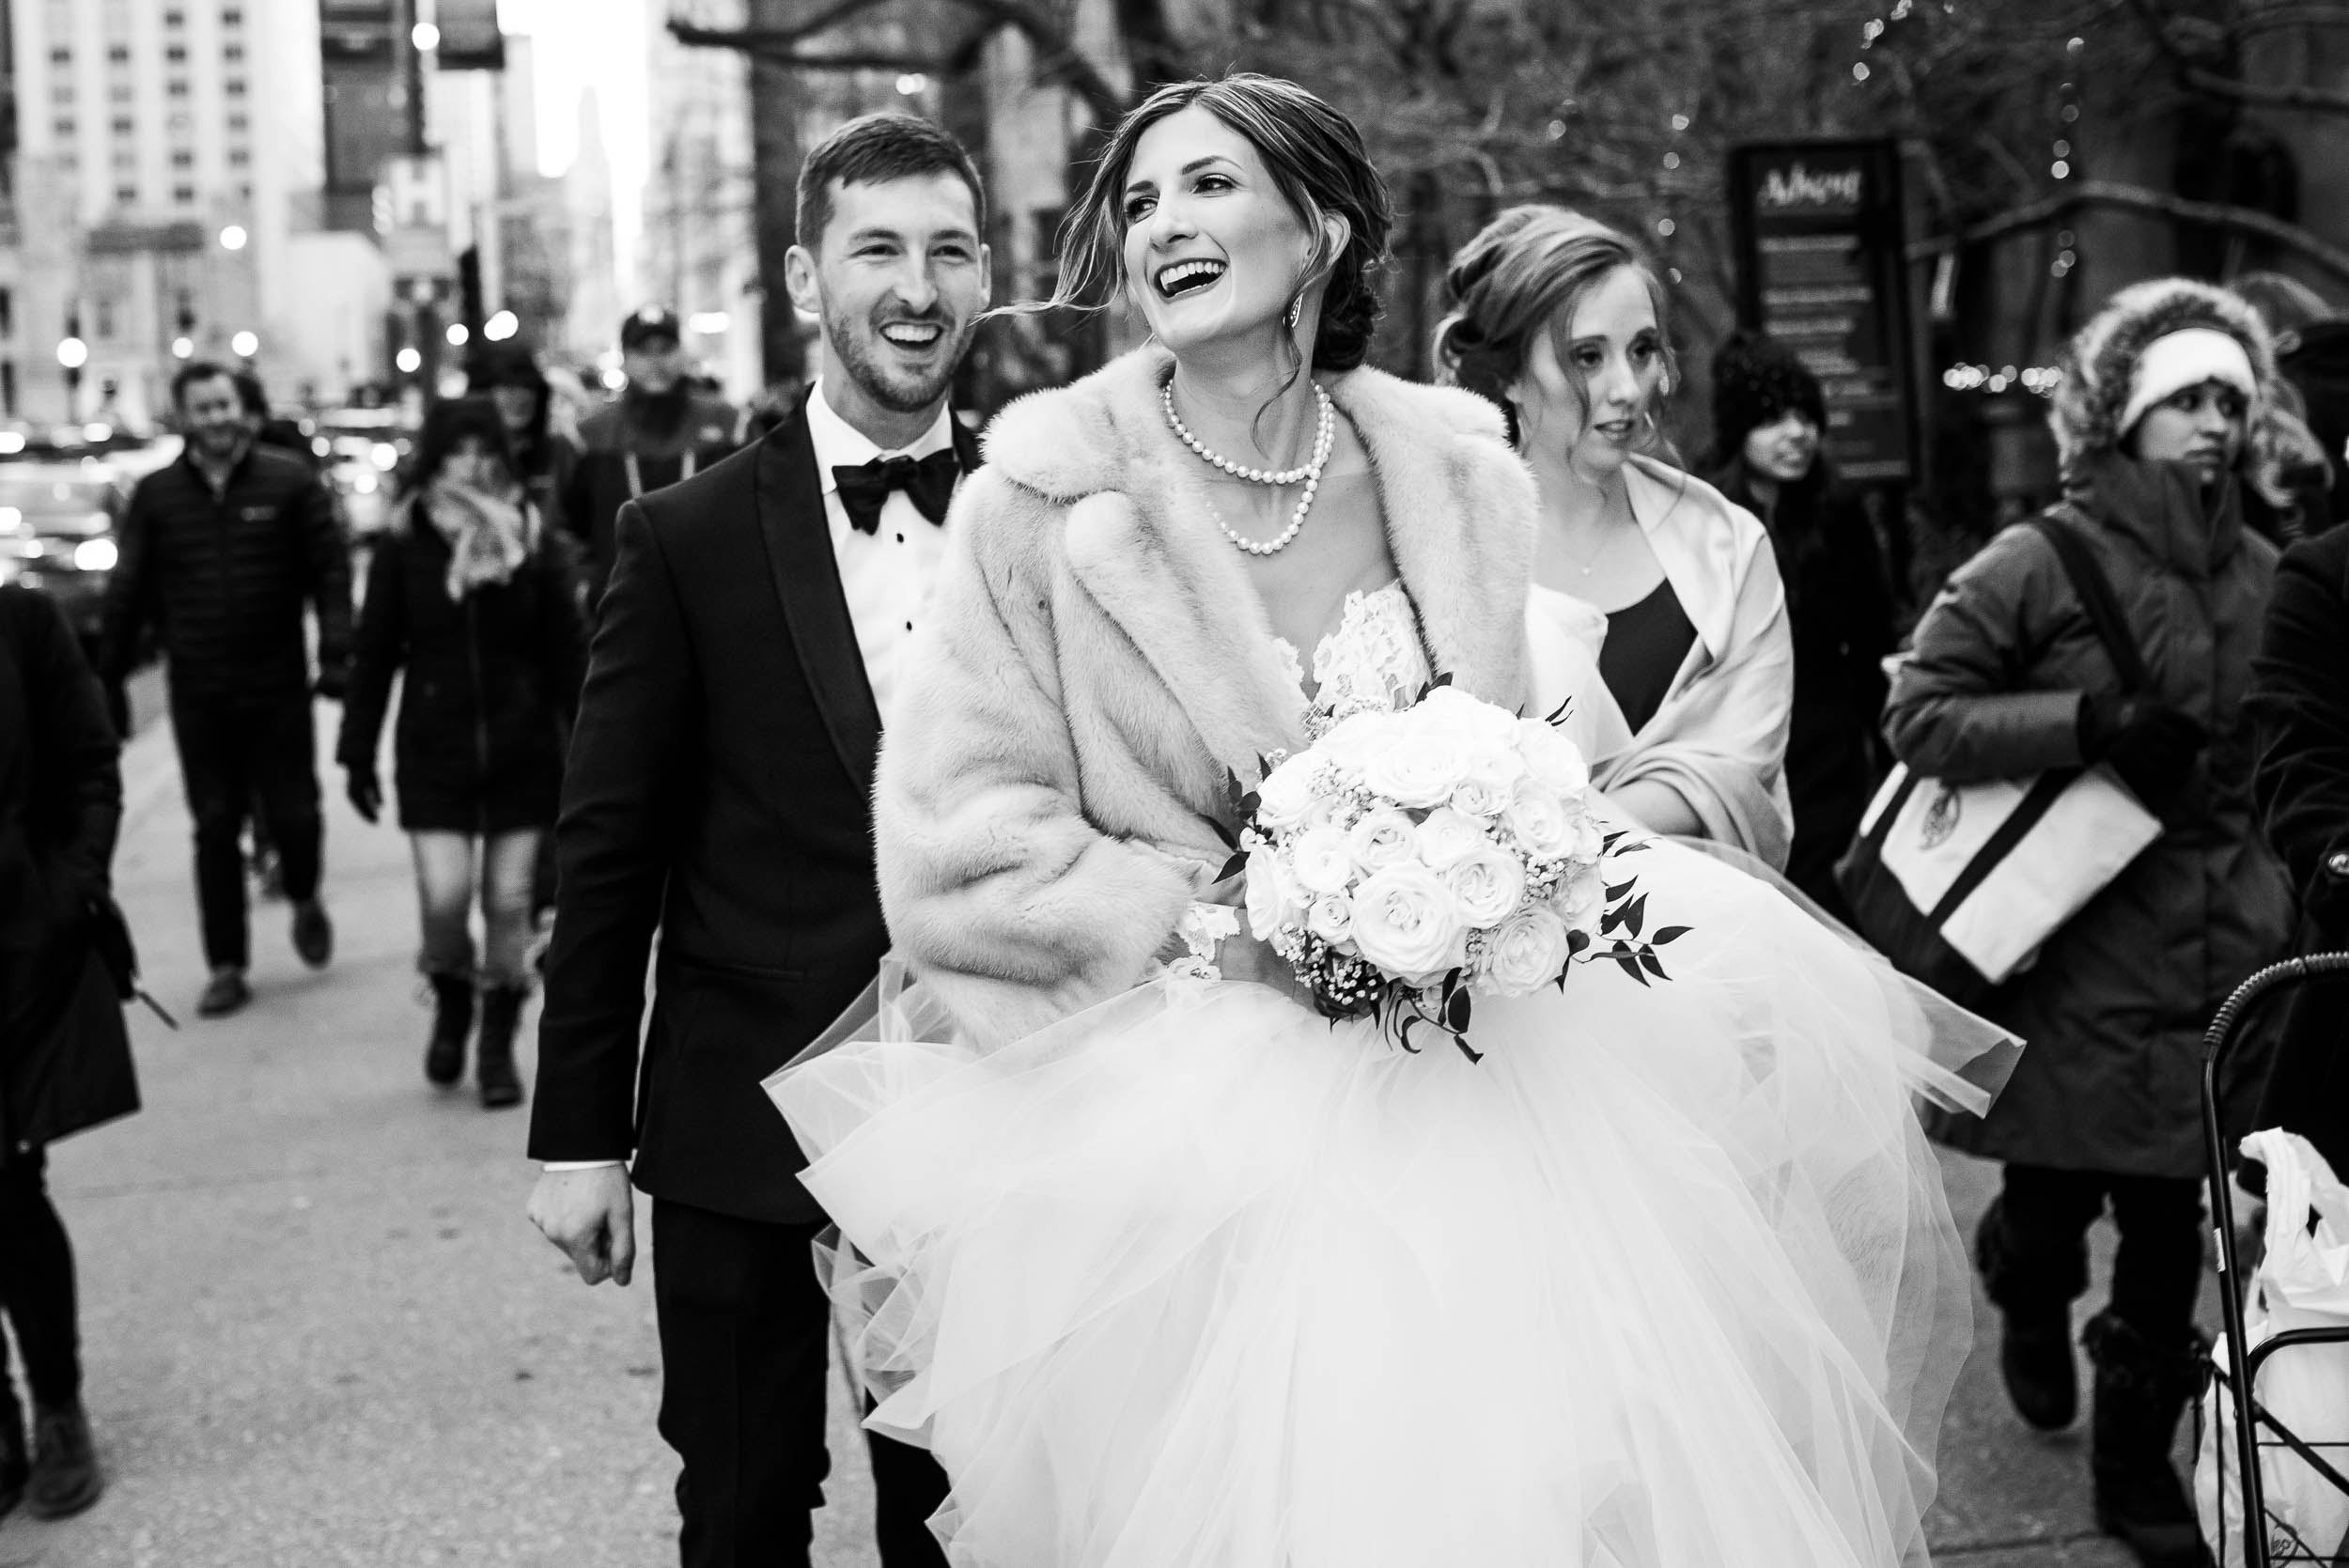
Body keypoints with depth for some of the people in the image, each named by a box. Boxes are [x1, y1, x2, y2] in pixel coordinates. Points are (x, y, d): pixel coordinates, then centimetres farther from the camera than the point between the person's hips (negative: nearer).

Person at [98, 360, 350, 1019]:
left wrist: (336, 655, -14)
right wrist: (108, 681, 5)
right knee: (215, 828, 5)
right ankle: (227, 967, 13)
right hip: (198, 693, 2)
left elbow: (331, 572, -4)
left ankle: (305, 901, 35)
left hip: (278, 686, -1)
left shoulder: (291, 482, -3)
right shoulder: (155, 496, 3)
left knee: (294, 812, 3)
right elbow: (127, 593, 6)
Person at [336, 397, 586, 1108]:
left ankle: (498, 1048, 19)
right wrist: (357, 754, 2)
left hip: (522, 749, 1)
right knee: (443, 899, -9)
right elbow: (373, 655, 2)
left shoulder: (532, 542, -2)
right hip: (434, 751, 0)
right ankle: (451, 1002, 23)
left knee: (509, 903, 3)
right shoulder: (403, 545, -3)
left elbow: (566, 652, 1)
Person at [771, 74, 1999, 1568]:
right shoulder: (1049, 499, -8)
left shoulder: (1455, 474, 2)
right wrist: (1250, 927, -16)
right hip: (1181, 1088, -3)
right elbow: (957, 856, -9)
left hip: (1463, 1058, 3)